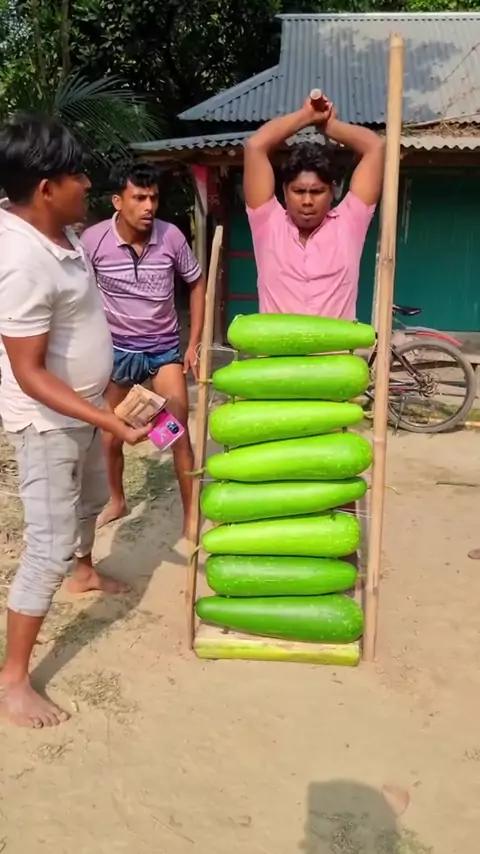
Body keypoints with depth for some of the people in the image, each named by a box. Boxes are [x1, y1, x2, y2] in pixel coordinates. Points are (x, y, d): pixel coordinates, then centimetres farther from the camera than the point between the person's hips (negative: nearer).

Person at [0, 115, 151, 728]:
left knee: (89, 499, 30)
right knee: (50, 546, -3)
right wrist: (111, 422, -32)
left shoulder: (55, 229, -3)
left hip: (81, 407, 9)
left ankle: (85, 573, 59)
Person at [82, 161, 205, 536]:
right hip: (116, 349, 1)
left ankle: (192, 516, 11)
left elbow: (197, 283, 1)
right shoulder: (93, 240, -17)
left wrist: (194, 343, -1)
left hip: (164, 348, 0)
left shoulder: (171, 236, -14)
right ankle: (117, 501, 38)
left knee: (179, 433, -3)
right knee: (111, 436, 12)